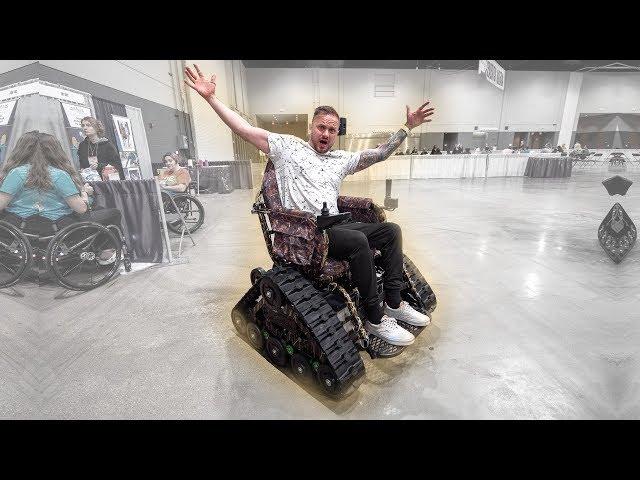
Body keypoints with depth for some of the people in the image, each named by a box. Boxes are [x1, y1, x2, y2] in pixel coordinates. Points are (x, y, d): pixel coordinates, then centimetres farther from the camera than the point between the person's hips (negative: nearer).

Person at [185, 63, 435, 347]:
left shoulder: (342, 159, 21)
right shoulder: (288, 146, 8)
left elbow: (380, 153, 20)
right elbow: (245, 129, 4)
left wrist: (407, 127, 15)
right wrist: (211, 98, 1)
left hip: (335, 226, 7)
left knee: (390, 230, -3)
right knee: (359, 241, -30)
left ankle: (394, 303, 2)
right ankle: (375, 319, -16)